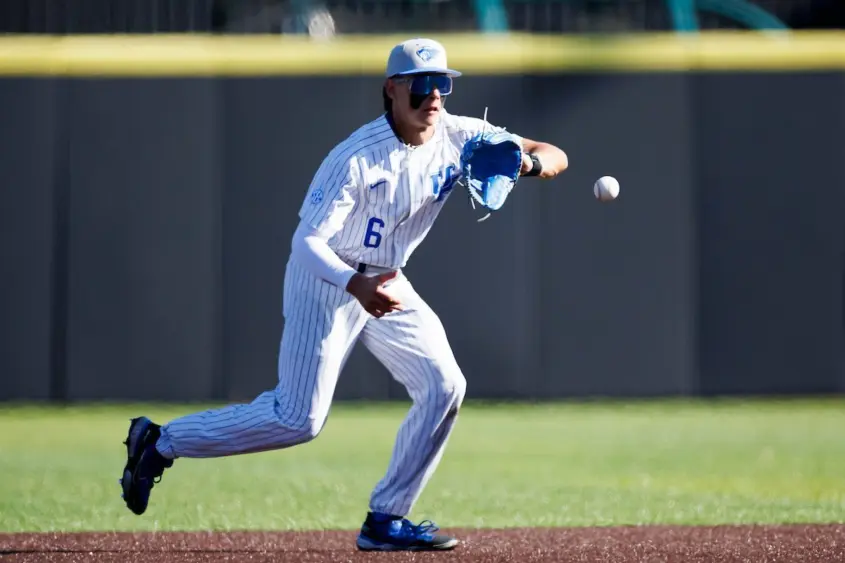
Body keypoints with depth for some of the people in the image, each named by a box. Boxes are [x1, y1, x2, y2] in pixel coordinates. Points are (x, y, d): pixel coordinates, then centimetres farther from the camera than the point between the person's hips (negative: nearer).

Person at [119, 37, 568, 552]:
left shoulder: (459, 137, -9)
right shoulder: (356, 158, -26)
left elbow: (556, 157, -8)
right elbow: (308, 240, -30)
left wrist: (529, 163, -32)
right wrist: (356, 287, -47)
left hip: (388, 283, 6)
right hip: (327, 279, -6)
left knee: (444, 387, -7)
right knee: (299, 419, -10)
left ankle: (386, 520, 2)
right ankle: (160, 442, 6)